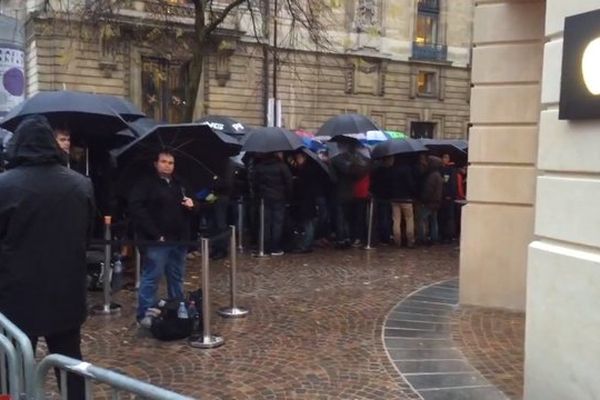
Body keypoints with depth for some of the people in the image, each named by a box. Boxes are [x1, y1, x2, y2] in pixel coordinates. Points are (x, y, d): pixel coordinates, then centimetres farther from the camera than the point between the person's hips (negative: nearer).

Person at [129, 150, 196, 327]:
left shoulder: (179, 185, 18)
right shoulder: (146, 184, -6)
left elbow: (186, 211, 29)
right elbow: (136, 209, -16)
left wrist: (191, 206, 2)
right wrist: (155, 234, -20)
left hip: (178, 240, 7)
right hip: (157, 241, -7)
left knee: (177, 278, 15)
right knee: (151, 278, -4)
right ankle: (144, 314, 4)